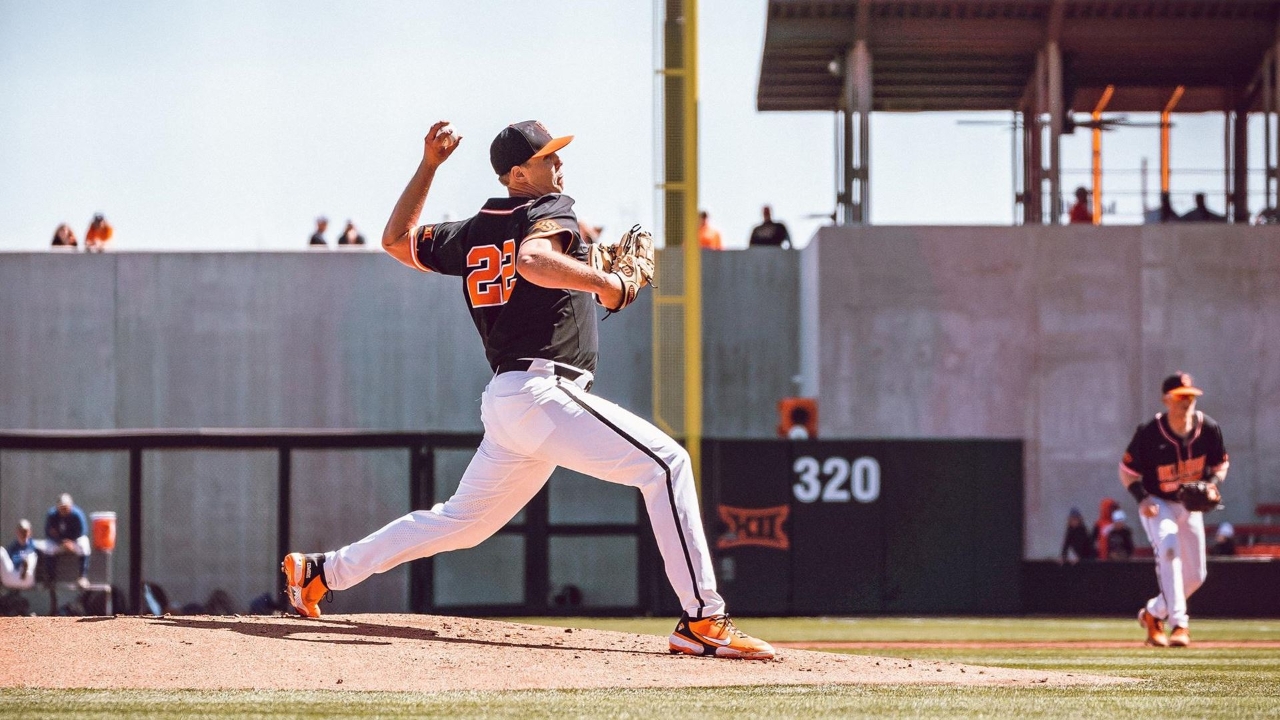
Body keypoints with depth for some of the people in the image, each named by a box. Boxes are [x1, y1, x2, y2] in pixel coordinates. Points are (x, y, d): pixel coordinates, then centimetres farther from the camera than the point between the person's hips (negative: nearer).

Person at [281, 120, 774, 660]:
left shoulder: (472, 235, 20)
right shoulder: (552, 211, -3)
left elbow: (396, 240, 33)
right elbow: (532, 260, -26)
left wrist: (428, 166, 35)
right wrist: (609, 284, -17)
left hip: (501, 402, 9)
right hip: (541, 389, -9)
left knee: (462, 520, 22)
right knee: (666, 462, -15)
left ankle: (320, 571, 24)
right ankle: (702, 620, -25)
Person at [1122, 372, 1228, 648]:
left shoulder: (1208, 429, -12)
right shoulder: (1149, 433, -22)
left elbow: (1221, 464, 3)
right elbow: (1127, 470, -10)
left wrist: (1212, 484, -17)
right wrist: (1142, 498, -25)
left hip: (1190, 505, 5)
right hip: (1157, 504, -5)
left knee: (1195, 575, 7)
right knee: (1169, 547, -32)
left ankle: (1154, 612, 33)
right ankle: (1179, 624, -35)